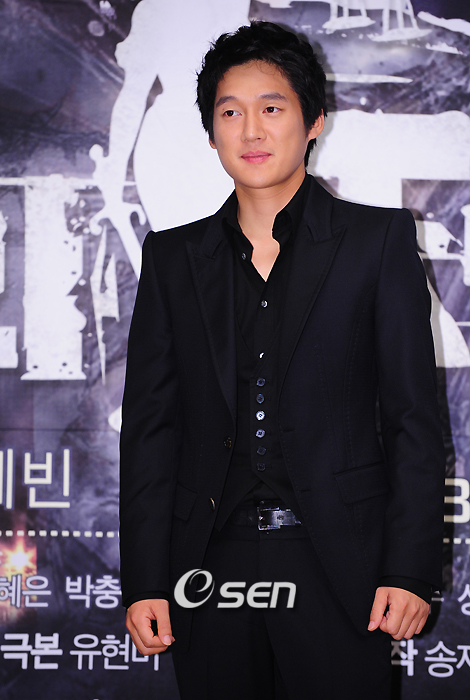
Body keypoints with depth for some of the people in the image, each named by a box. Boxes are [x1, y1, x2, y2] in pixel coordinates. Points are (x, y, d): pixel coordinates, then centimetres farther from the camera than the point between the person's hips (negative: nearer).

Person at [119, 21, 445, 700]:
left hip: (338, 567, -2)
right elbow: (150, 423, 9)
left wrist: (411, 569, -7)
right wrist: (143, 581, 2)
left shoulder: (379, 238, 4)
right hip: (211, 564, 2)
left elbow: (414, 415, 1)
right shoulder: (173, 256, 11)